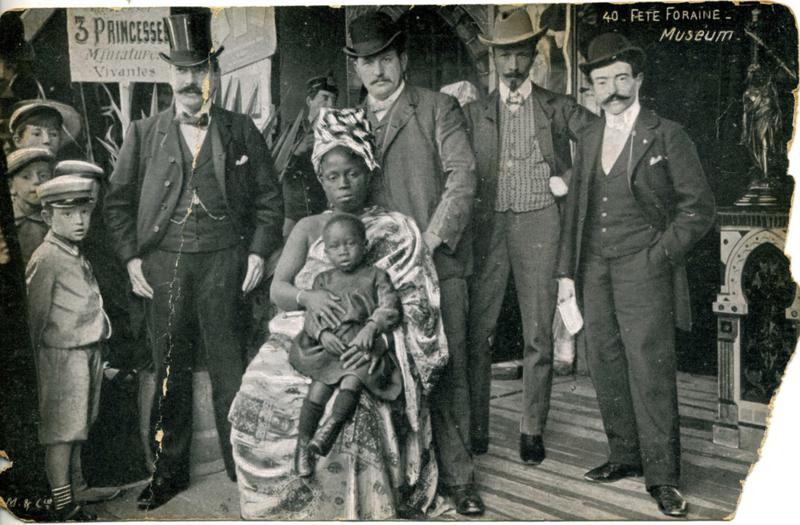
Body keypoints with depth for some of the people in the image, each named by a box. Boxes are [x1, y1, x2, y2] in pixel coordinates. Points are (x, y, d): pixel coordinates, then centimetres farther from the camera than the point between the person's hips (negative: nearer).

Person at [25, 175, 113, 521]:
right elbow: (35, 317, -12)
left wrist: (99, 357, 16)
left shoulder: (77, 256, 12)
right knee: (61, 432, -1)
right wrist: (35, 360, -7)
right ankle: (63, 506, 5)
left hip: (90, 353, 8)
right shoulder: (46, 259, -14)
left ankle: (68, 488, 29)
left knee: (78, 428, 16)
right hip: (62, 355, -8)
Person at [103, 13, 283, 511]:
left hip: (224, 262, -1)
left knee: (230, 370, 2)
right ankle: (170, 469, 22)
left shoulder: (242, 131, 6)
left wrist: (258, 252, -3)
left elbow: (269, 197, 7)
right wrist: (131, 257, 1)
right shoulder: (144, 134, 9)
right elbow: (119, 199, 10)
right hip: (164, 264, 2)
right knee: (170, 370, 9)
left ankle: (243, 465, 16)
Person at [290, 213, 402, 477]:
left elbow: (389, 308, -2)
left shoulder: (376, 276, 11)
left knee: (352, 379, -31)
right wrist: (323, 334, -12)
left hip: (363, 344, -1)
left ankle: (330, 428, -34)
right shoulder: (323, 280, 19)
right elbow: (312, 315, 9)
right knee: (321, 384, -22)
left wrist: (370, 328, -20)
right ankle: (303, 441, -17)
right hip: (325, 345, 1)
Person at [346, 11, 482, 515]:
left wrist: (432, 238, -16)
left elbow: (463, 175, -6)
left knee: (447, 373, 0)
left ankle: (457, 477, 11)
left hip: (436, 263, -3)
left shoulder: (438, 108, 4)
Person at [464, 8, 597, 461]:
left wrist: (571, 180, -1)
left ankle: (533, 432, 13)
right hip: (488, 224, 1)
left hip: (538, 223, 0)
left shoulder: (558, 107, 9)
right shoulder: (475, 112, 11)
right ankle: (475, 429, 9)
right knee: (477, 330, -1)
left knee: (539, 334, 3)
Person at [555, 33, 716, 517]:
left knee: (651, 374, -6)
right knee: (606, 369, 9)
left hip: (644, 273, -5)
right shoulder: (589, 138, 14)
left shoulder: (667, 136, -1)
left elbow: (699, 208, -1)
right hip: (596, 274, 5)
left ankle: (663, 476, 5)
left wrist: (659, 255, -9)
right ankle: (626, 456, 23)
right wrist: (567, 270, 11)